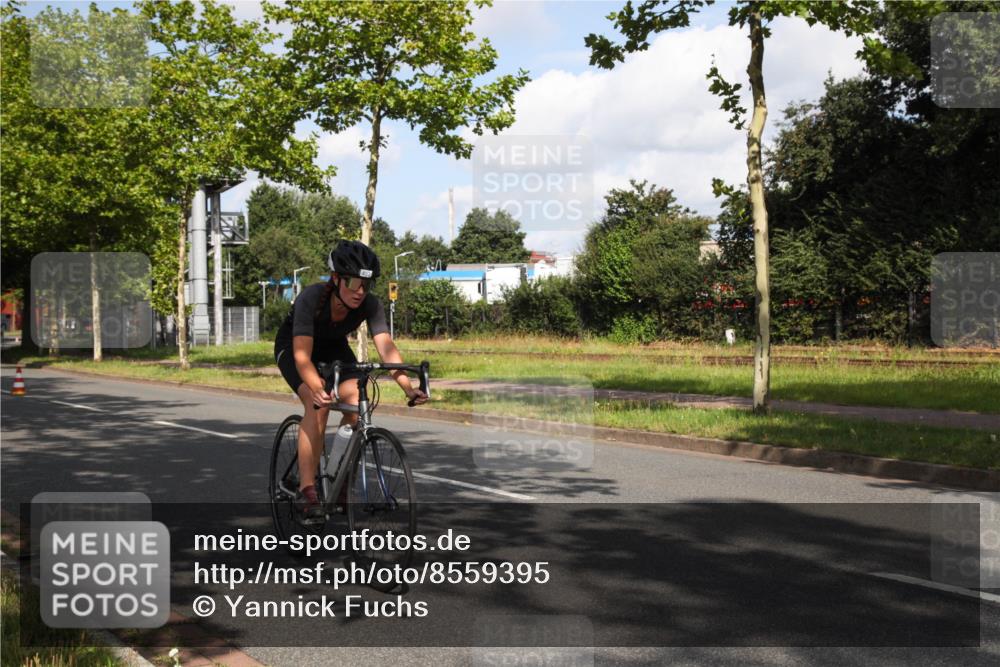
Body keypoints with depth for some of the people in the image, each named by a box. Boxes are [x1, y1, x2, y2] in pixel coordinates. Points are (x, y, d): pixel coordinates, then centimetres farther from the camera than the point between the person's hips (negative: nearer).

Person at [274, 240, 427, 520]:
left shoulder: (370, 304, -26)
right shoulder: (311, 298, -37)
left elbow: (386, 347, -35)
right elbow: (302, 354, -44)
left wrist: (407, 386, -50)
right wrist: (318, 389, -62)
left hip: (333, 349, 4)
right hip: (292, 347, -4)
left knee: (356, 406, -19)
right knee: (318, 405, -30)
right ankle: (306, 491, -24)